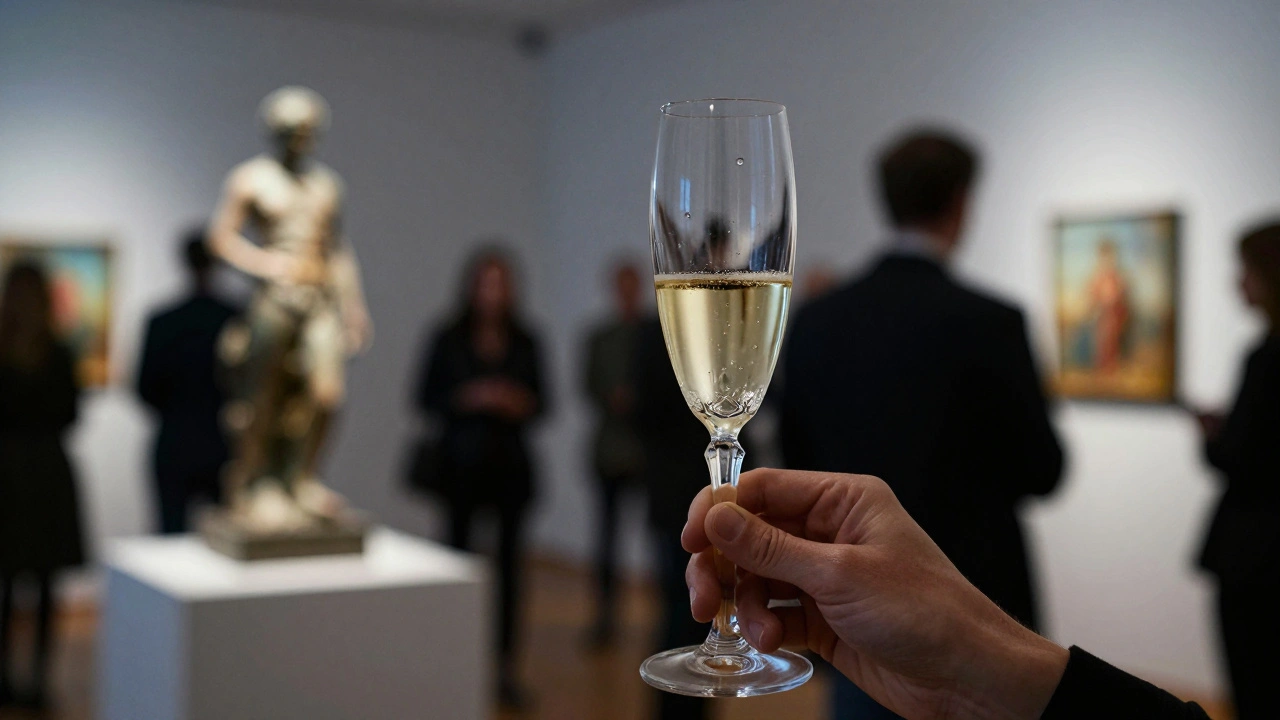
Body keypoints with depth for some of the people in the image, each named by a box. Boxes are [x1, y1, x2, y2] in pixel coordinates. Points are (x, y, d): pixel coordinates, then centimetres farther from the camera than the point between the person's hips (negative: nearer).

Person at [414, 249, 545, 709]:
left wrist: (521, 403, -10)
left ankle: (506, 667, 4)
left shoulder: (524, 343, 7)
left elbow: (540, 401, 11)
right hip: (463, 460, -1)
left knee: (509, 561, -1)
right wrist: (467, 398, -14)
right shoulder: (448, 341, 1)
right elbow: (426, 400, 0)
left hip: (511, 462, 2)